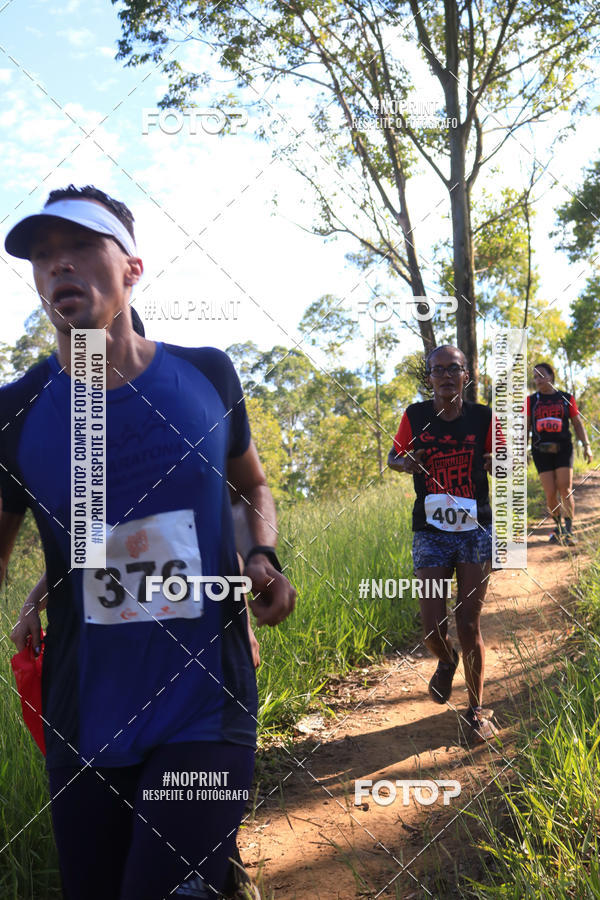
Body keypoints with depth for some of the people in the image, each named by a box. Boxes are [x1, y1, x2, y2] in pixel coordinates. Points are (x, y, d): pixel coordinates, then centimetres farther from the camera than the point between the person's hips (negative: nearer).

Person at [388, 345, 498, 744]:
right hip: (431, 533, 1)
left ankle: (477, 709, 21)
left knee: (469, 625, 0)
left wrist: (497, 463, -17)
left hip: (476, 531, -1)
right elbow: (394, 456, 12)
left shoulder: (483, 417, -4)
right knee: (433, 627, -2)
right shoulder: (415, 416, -3)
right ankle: (447, 661, 36)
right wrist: (405, 463, -12)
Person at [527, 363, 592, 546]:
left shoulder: (566, 398, 8)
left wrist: (586, 445, 1)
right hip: (541, 451, 1)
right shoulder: (531, 400, 10)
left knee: (565, 490, -11)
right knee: (550, 494, -4)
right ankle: (557, 527, 16)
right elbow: (526, 427, 11)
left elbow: (577, 423, 11)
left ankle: (569, 530, -2)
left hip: (563, 449, -1)